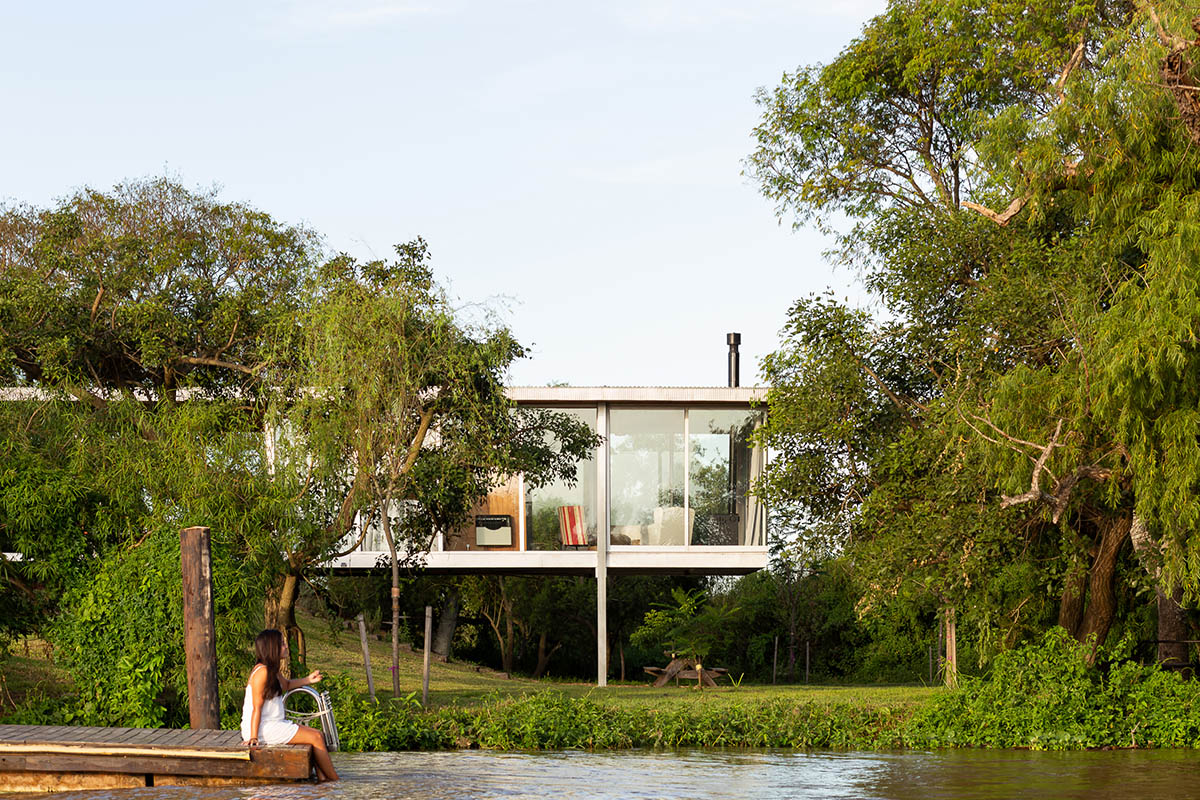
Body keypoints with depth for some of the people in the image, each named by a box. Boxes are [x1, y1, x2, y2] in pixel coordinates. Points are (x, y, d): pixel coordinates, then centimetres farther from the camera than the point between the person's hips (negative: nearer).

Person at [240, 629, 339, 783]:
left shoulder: (273, 670, 13)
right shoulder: (262, 671, -18)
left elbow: (286, 685, 33)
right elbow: (257, 707, -20)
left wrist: (308, 680, 16)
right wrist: (253, 737, -23)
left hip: (275, 724, 11)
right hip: (263, 728, -11)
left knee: (319, 735, 8)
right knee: (315, 737, -11)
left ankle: (322, 779, 3)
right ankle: (335, 781, -1)